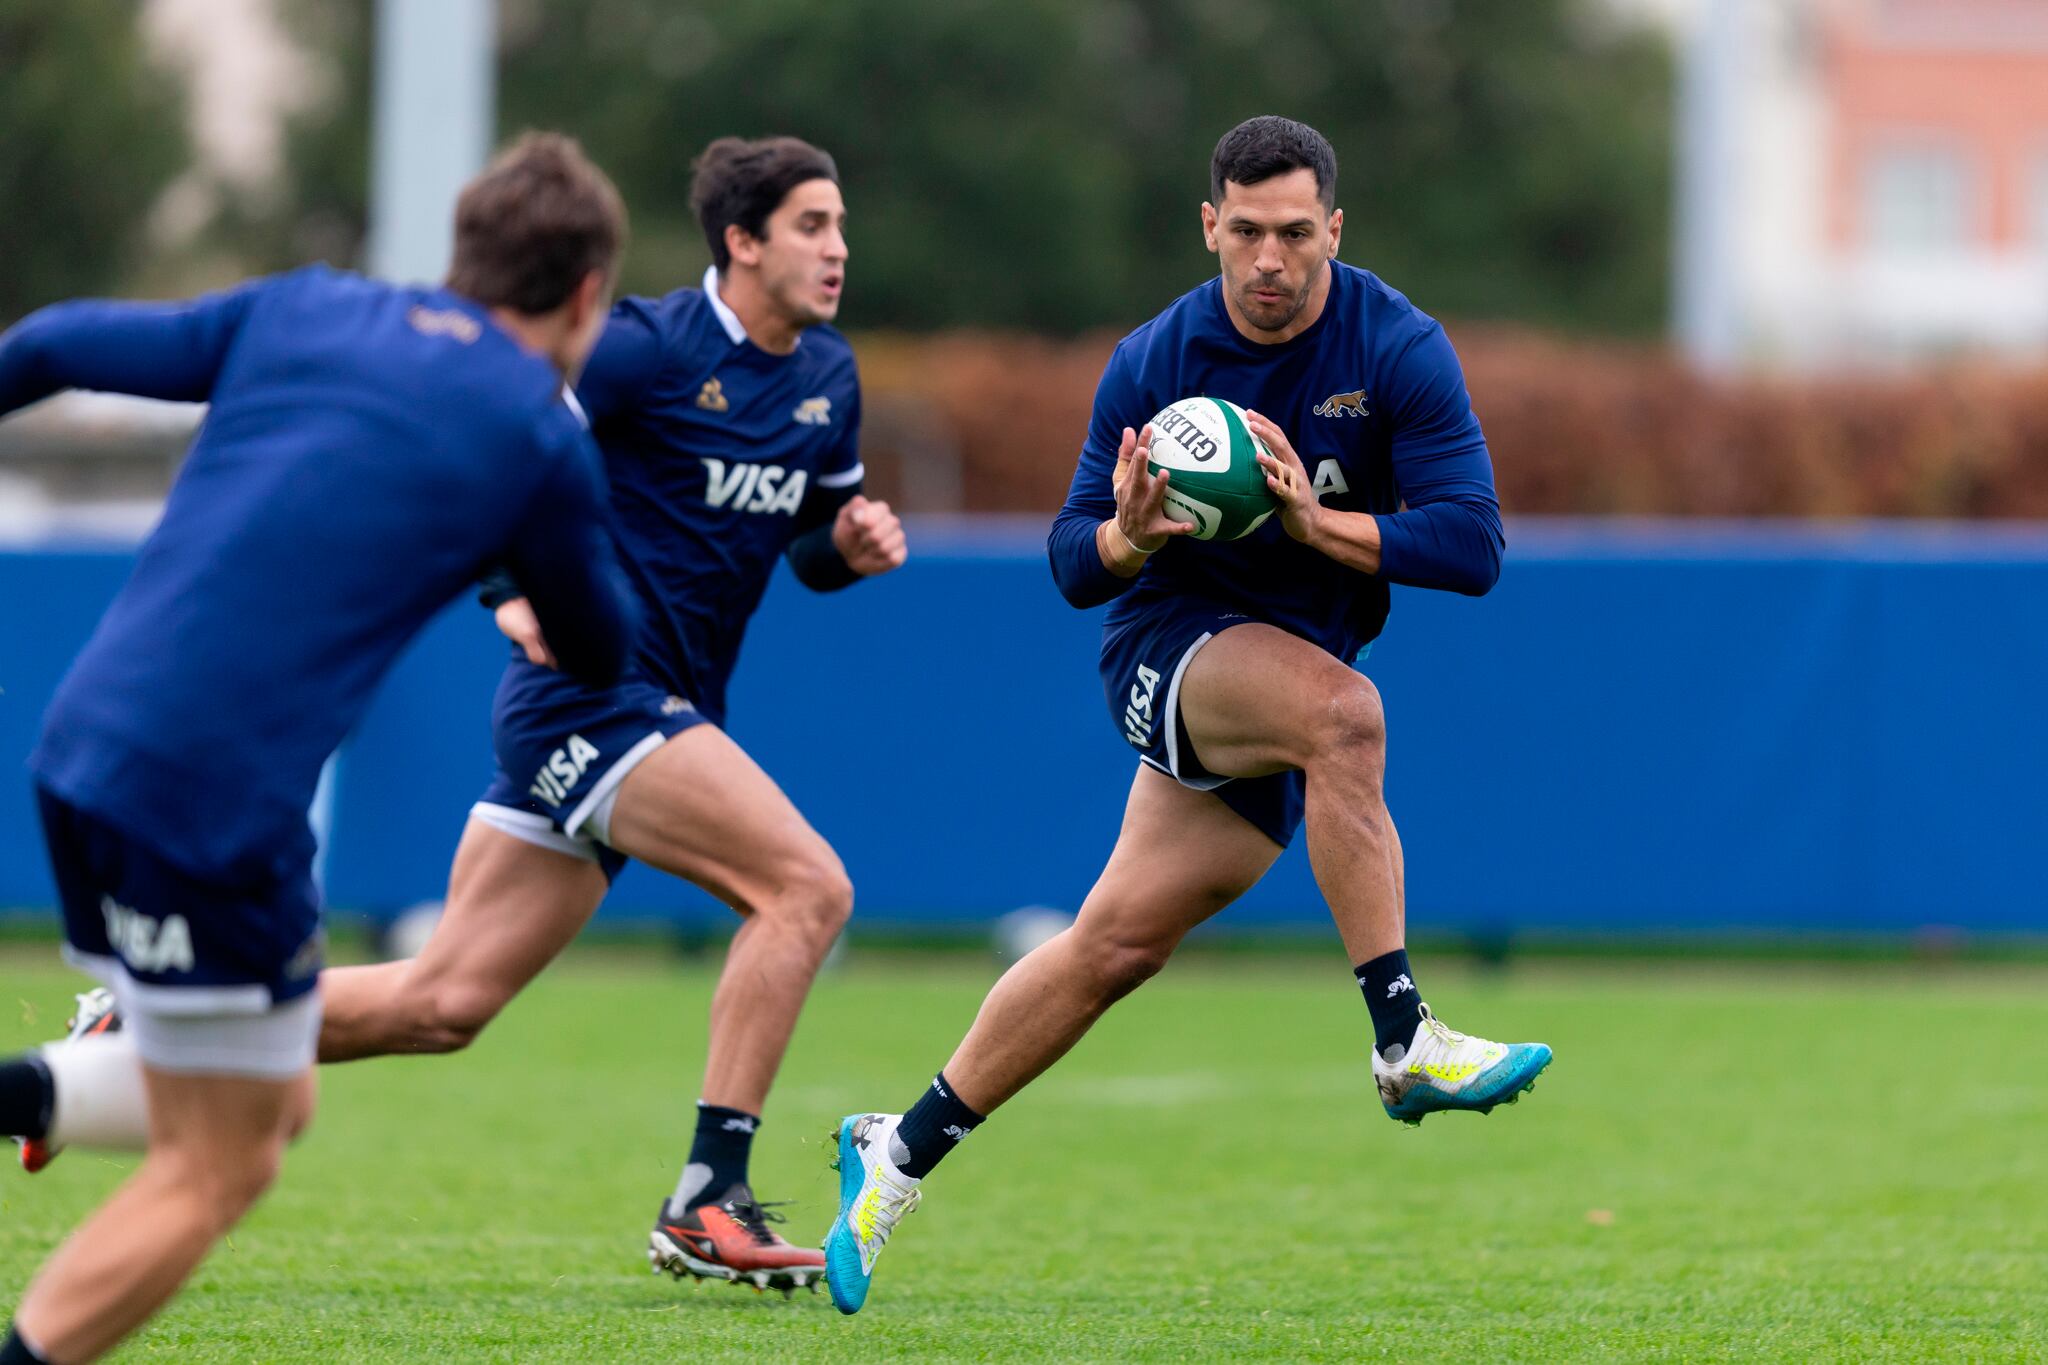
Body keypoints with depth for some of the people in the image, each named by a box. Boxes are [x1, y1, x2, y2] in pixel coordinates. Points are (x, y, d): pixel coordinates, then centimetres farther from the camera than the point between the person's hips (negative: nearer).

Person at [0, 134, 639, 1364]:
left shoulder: (302, 313, 13)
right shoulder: (540, 441, 0)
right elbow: (604, 652, 15)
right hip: (219, 804, -7)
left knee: (271, 1105, 20)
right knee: (215, 1173, 3)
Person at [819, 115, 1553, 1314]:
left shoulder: (1401, 351, -10)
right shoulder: (1156, 362, -7)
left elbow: (1472, 546, -16)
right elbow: (1074, 565, -2)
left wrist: (1315, 521, -26)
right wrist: (1127, 537, -26)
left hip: (1296, 666, 2)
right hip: (1170, 645, -2)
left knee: (1119, 944, -1)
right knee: (1342, 710, -34)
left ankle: (905, 1151, 15)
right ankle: (1403, 1043, -37)